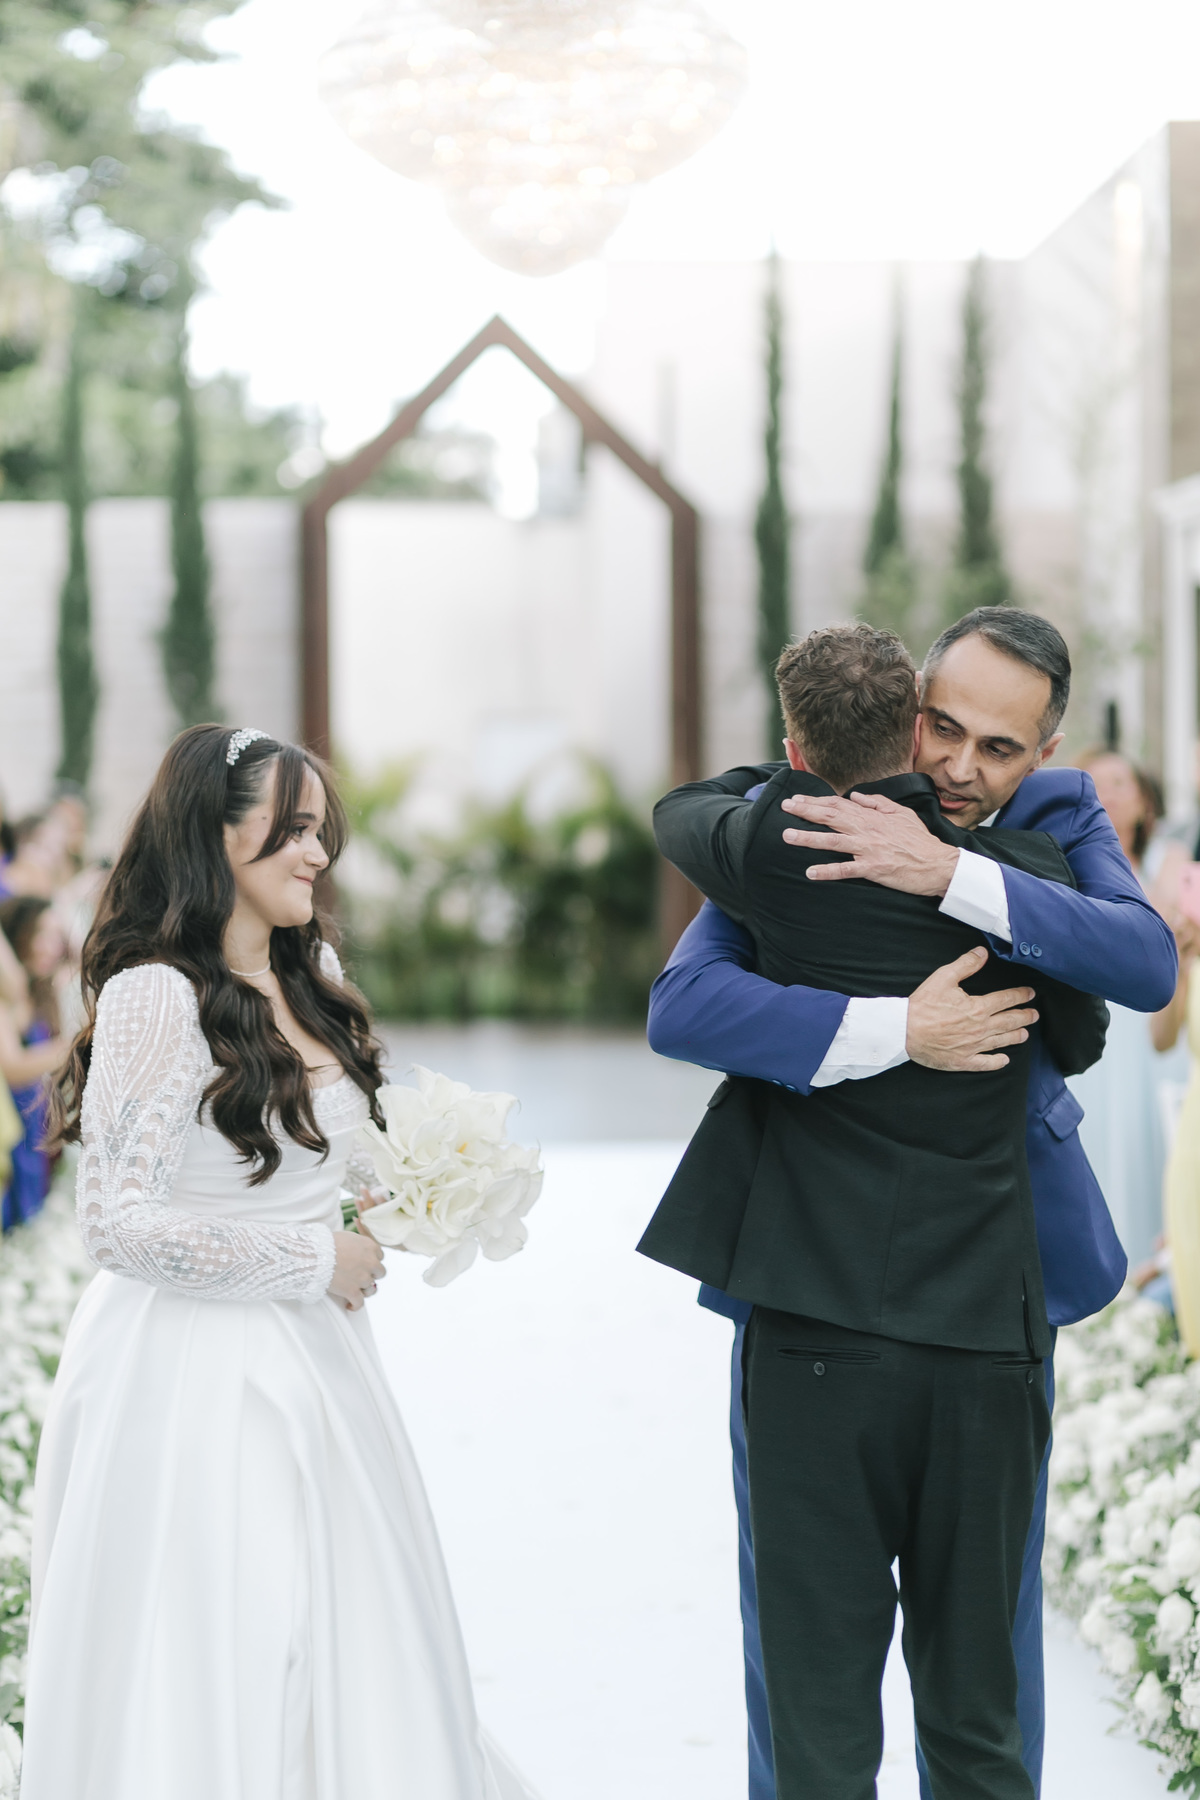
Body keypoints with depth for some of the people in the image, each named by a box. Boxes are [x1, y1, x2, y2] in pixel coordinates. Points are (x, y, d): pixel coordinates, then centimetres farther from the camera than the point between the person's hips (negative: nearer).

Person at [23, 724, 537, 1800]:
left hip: (312, 1363, 8)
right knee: (215, 1660, 0)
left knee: (338, 1648, 12)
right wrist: (316, 1260, -14)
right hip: (194, 1372, -8)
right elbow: (118, 1221, -20)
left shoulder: (313, 974, 8)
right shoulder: (156, 993, -16)